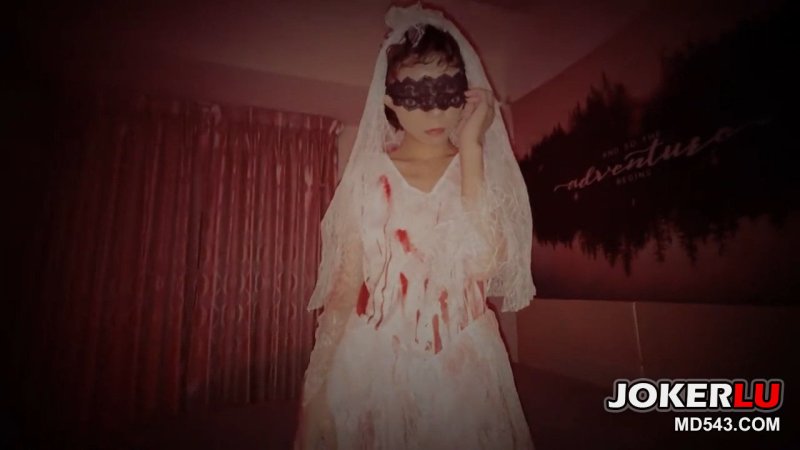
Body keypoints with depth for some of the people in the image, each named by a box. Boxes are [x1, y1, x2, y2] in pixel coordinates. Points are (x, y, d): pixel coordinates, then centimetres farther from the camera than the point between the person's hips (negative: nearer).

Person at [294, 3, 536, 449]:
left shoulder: (487, 169, -1)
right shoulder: (368, 174, -1)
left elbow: (482, 262, -18)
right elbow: (344, 286, -1)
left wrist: (470, 147, -15)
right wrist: (317, 385, -5)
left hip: (464, 365, 1)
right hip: (374, 363, 0)